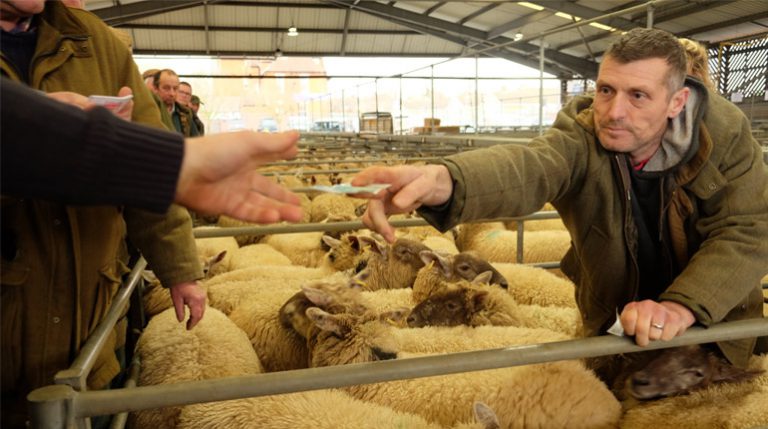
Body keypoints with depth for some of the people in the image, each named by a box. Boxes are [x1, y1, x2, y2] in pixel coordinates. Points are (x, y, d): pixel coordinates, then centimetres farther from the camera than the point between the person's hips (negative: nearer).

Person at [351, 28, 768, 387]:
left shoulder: (726, 134, -20)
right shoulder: (579, 136, -27)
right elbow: (529, 166, -49)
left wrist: (684, 305, -43)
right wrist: (443, 179, -73)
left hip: (715, 321, 1)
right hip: (614, 319, 0)